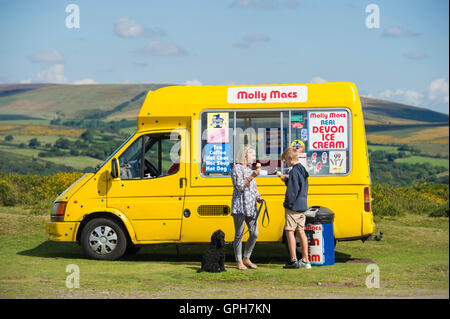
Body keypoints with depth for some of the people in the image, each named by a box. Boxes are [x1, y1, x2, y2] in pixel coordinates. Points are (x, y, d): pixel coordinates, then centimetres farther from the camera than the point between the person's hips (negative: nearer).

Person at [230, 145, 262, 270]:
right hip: (240, 207, -7)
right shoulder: (237, 168, -3)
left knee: (254, 234, 2)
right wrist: (252, 176, -19)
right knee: (239, 234, -3)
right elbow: (239, 186, -14)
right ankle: (239, 262, 3)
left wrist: (258, 196, 7)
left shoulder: (249, 169, 21)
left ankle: (246, 258, 16)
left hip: (251, 207, 7)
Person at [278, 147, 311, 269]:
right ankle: (305, 260, 12)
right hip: (302, 206, 9)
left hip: (293, 207, -9)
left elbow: (292, 191, -20)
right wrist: (286, 180, 15)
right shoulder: (303, 170, 13)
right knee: (301, 232, 11)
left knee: (289, 231, -3)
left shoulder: (294, 171, -16)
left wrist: (287, 204, -11)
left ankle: (294, 260, -5)